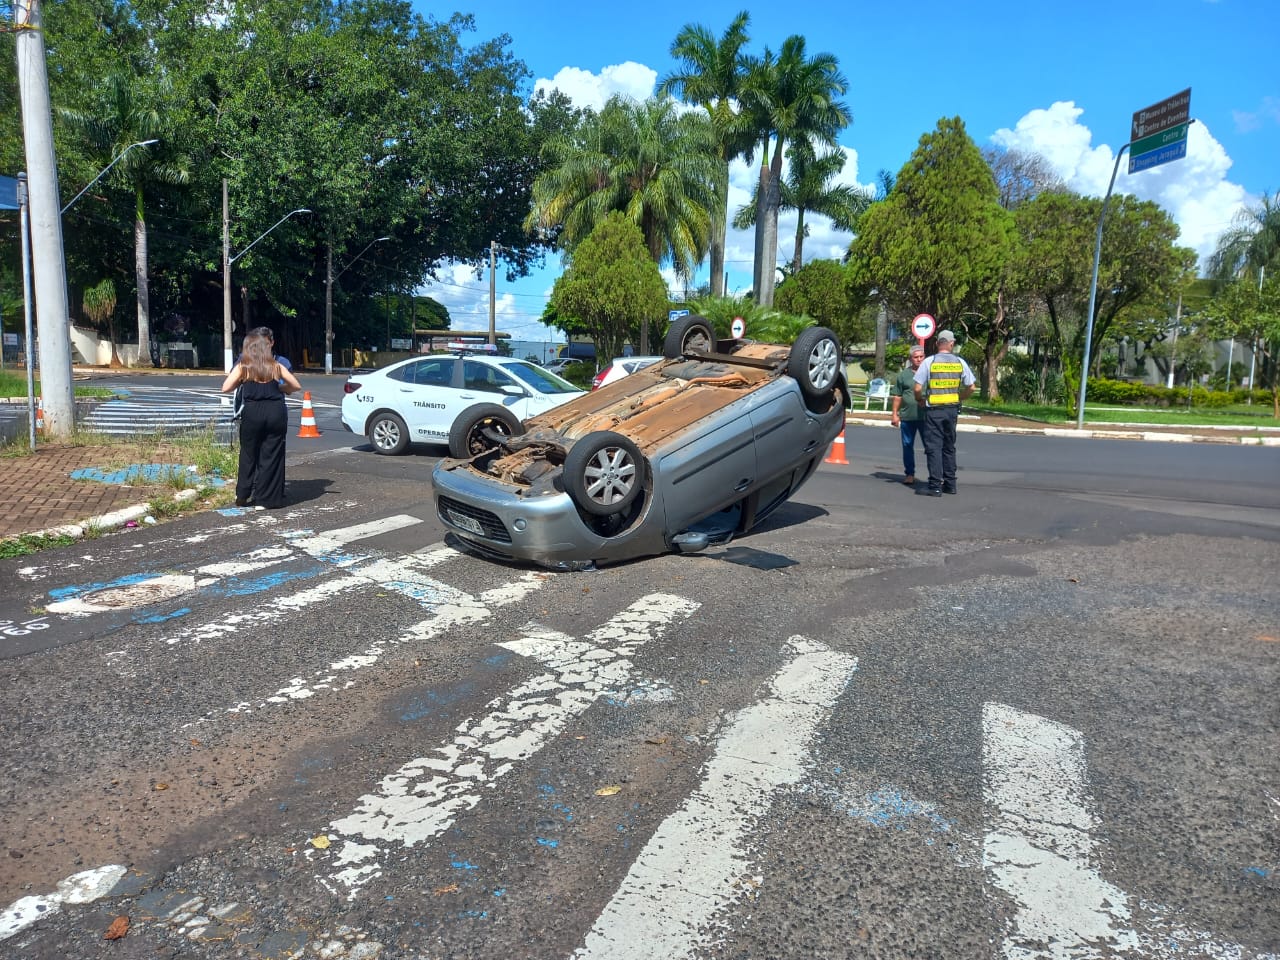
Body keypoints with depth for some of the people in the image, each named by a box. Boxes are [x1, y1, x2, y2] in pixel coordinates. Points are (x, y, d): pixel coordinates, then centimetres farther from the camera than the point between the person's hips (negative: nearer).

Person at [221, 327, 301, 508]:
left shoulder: (242, 367, 3)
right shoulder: (275, 366, 7)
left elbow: (225, 388, -2)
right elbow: (296, 386, 12)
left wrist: (240, 382, 15)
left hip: (252, 412, -1)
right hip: (276, 412, 1)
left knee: (248, 454, 14)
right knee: (271, 456, 5)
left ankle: (242, 496, 23)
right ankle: (266, 500, 8)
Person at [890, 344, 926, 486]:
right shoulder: (904, 374, 7)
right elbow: (897, 396, 7)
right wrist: (895, 414, 2)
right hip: (907, 416, 1)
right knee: (907, 446, 7)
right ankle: (909, 474, 17)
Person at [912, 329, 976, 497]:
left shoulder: (929, 362, -7)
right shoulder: (960, 362, 3)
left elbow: (917, 389, -11)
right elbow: (971, 387, 6)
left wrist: (920, 400, 8)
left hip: (933, 410, -4)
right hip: (952, 410, 4)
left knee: (934, 447, -2)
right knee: (949, 447, 15)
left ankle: (935, 486, -6)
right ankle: (950, 483, 18)